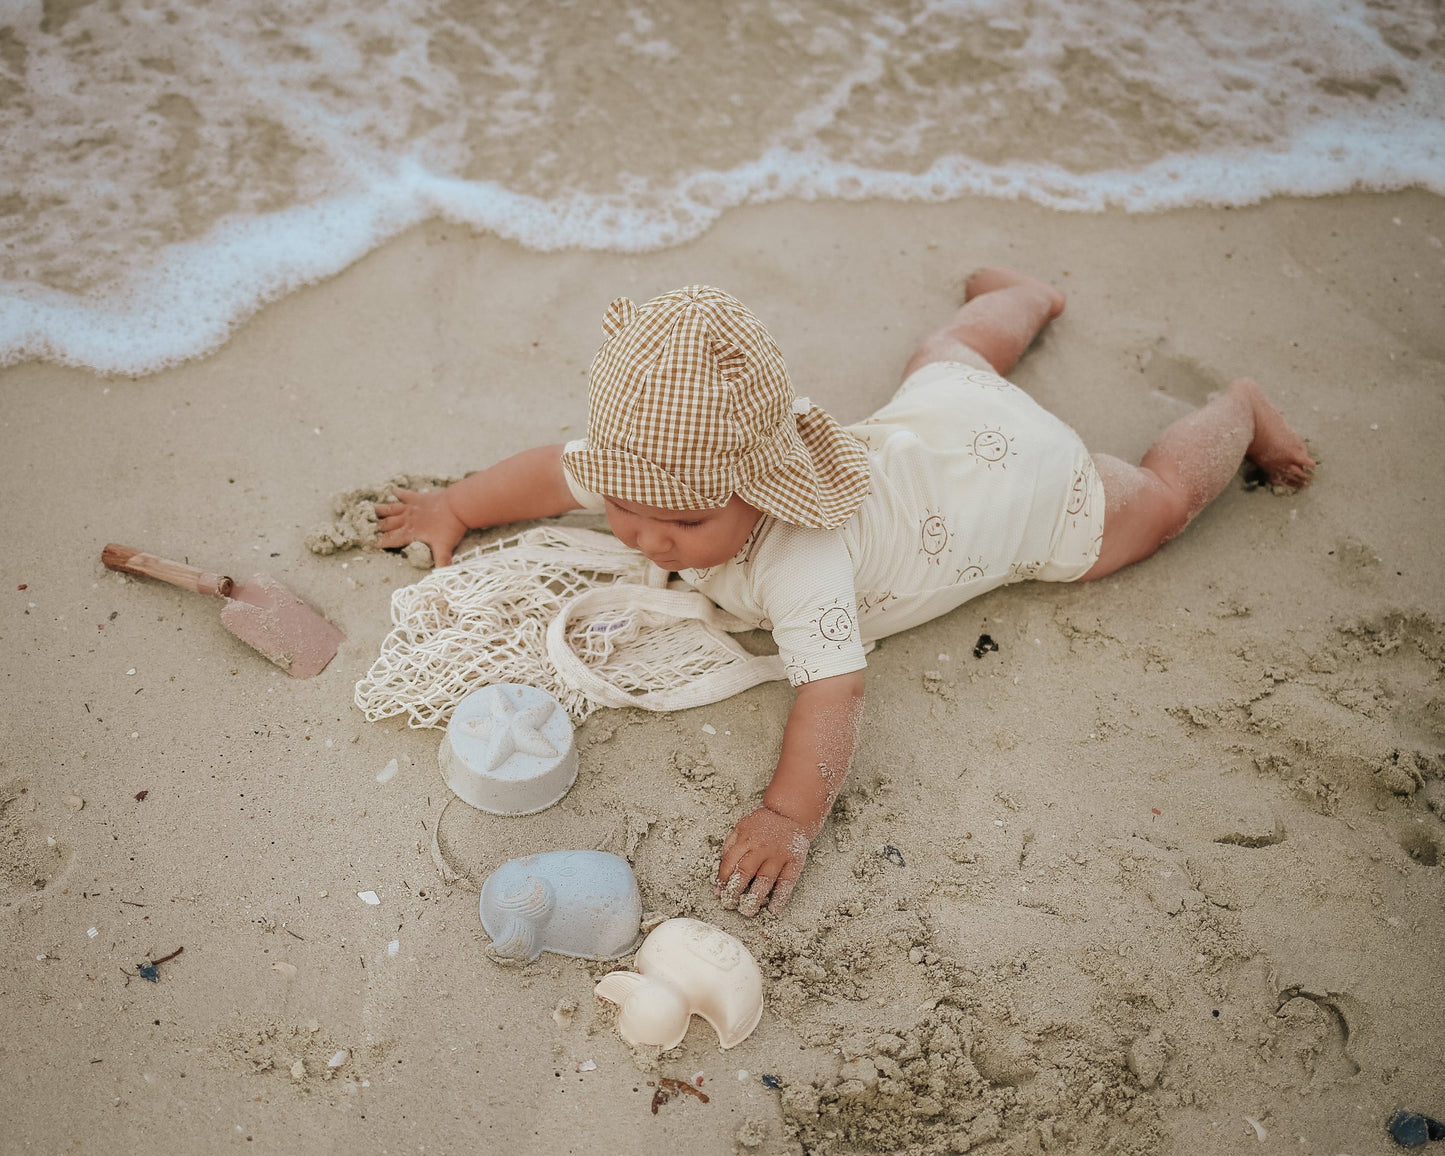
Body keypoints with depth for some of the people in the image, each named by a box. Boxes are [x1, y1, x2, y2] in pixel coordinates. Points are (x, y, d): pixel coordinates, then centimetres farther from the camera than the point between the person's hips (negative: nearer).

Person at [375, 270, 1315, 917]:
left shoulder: (804, 556, -47)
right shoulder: (670, 462, -25)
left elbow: (835, 687, -54)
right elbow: (556, 468, -9)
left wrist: (792, 815, -62)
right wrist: (454, 507, -5)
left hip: (1020, 476, -7)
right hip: (922, 432, 7)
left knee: (1158, 499, 15)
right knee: (944, 363, 40)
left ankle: (1239, 409, 40)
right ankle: (1025, 299, 66)